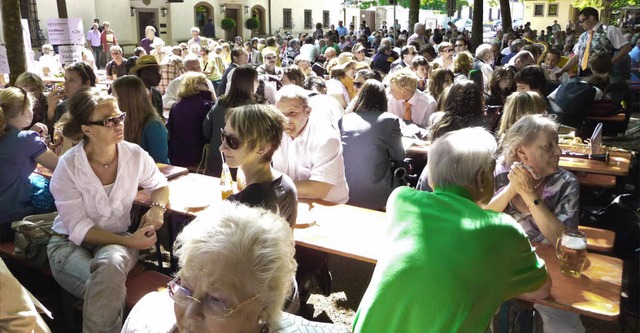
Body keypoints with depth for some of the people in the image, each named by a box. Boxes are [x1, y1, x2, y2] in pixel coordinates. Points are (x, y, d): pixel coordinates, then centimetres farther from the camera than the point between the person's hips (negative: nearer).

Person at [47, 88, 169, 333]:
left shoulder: (135, 155, -10)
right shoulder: (68, 167, -17)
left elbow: (160, 185, 10)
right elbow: (79, 230, -16)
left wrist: (157, 208, -13)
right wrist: (130, 241, -24)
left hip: (117, 241, 3)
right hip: (71, 243, -2)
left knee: (111, 262, -35)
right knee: (111, 289, -33)